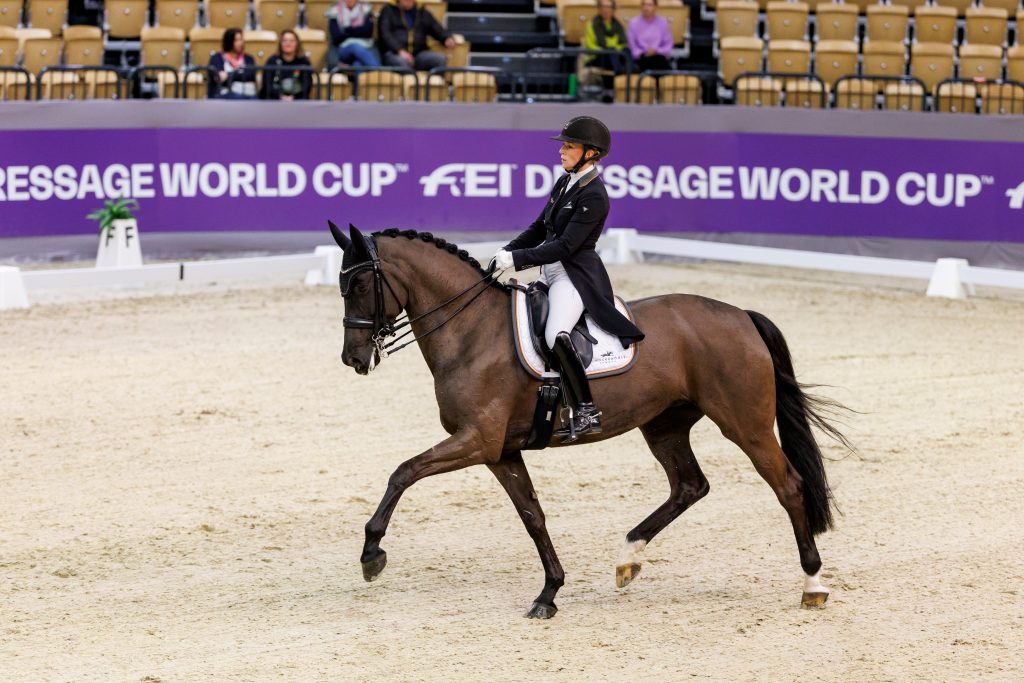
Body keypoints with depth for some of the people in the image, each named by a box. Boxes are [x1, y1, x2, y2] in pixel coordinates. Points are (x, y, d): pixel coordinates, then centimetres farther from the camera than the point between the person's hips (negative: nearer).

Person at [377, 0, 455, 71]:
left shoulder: (424, 13, 23)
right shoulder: (388, 11, 12)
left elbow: (438, 30, 18)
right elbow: (385, 34, -1)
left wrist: (448, 39, -7)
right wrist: (400, 50, -17)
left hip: (418, 54, 3)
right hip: (394, 53, -3)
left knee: (440, 58, -26)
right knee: (400, 62, -38)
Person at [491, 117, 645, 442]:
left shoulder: (593, 196, -15)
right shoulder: (564, 183, 13)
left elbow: (565, 245, -21)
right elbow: (540, 229, 19)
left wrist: (517, 259, -21)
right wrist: (506, 251, 5)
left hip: (576, 277, -11)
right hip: (551, 274, 11)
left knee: (556, 335, -33)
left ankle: (587, 411, -29)